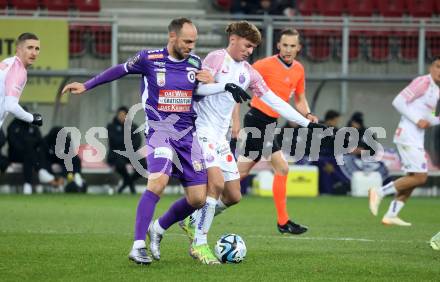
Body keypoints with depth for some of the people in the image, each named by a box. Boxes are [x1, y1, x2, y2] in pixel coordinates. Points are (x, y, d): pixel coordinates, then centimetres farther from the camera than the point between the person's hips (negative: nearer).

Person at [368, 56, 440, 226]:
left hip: (416, 138, 10)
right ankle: (380, 192, -6)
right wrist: (418, 120, -18)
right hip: (408, 134, -10)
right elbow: (398, 101, -16)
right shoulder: (423, 82, -10)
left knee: (413, 178, 10)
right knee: (419, 177, -13)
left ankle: (391, 215, 14)